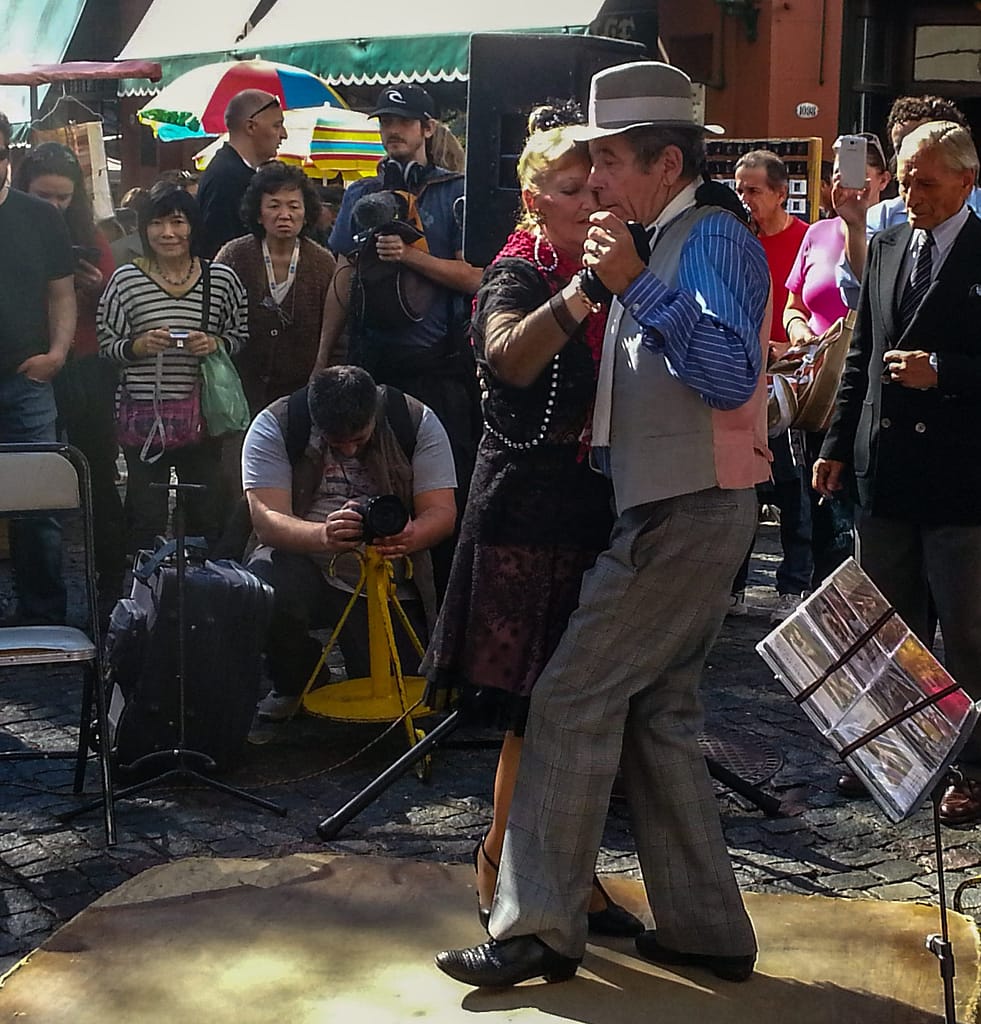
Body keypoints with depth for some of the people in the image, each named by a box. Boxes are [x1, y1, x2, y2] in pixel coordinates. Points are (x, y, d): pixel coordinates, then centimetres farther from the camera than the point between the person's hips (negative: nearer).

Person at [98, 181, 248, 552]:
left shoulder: (222, 279, 2)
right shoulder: (126, 280, 0)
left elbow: (241, 337, 9)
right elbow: (105, 345, 4)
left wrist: (215, 344, -11)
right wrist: (139, 346, -14)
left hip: (202, 414, 1)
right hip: (143, 414, -1)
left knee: (207, 515, 7)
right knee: (146, 520, 5)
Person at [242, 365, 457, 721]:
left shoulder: (417, 421, -8)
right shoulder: (275, 426, -12)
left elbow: (442, 512, -13)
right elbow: (266, 519, -22)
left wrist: (411, 537, -38)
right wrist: (323, 536, -44)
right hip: (308, 567, -1)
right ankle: (295, 685, -2)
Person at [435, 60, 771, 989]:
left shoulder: (713, 238, -12)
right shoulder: (657, 248, 15)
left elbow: (730, 374, -27)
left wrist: (634, 285, -28)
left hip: (687, 517, -10)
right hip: (668, 512, 10)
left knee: (572, 698, -8)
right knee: (655, 714, 13)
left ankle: (539, 929, -1)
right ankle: (704, 927, 20)